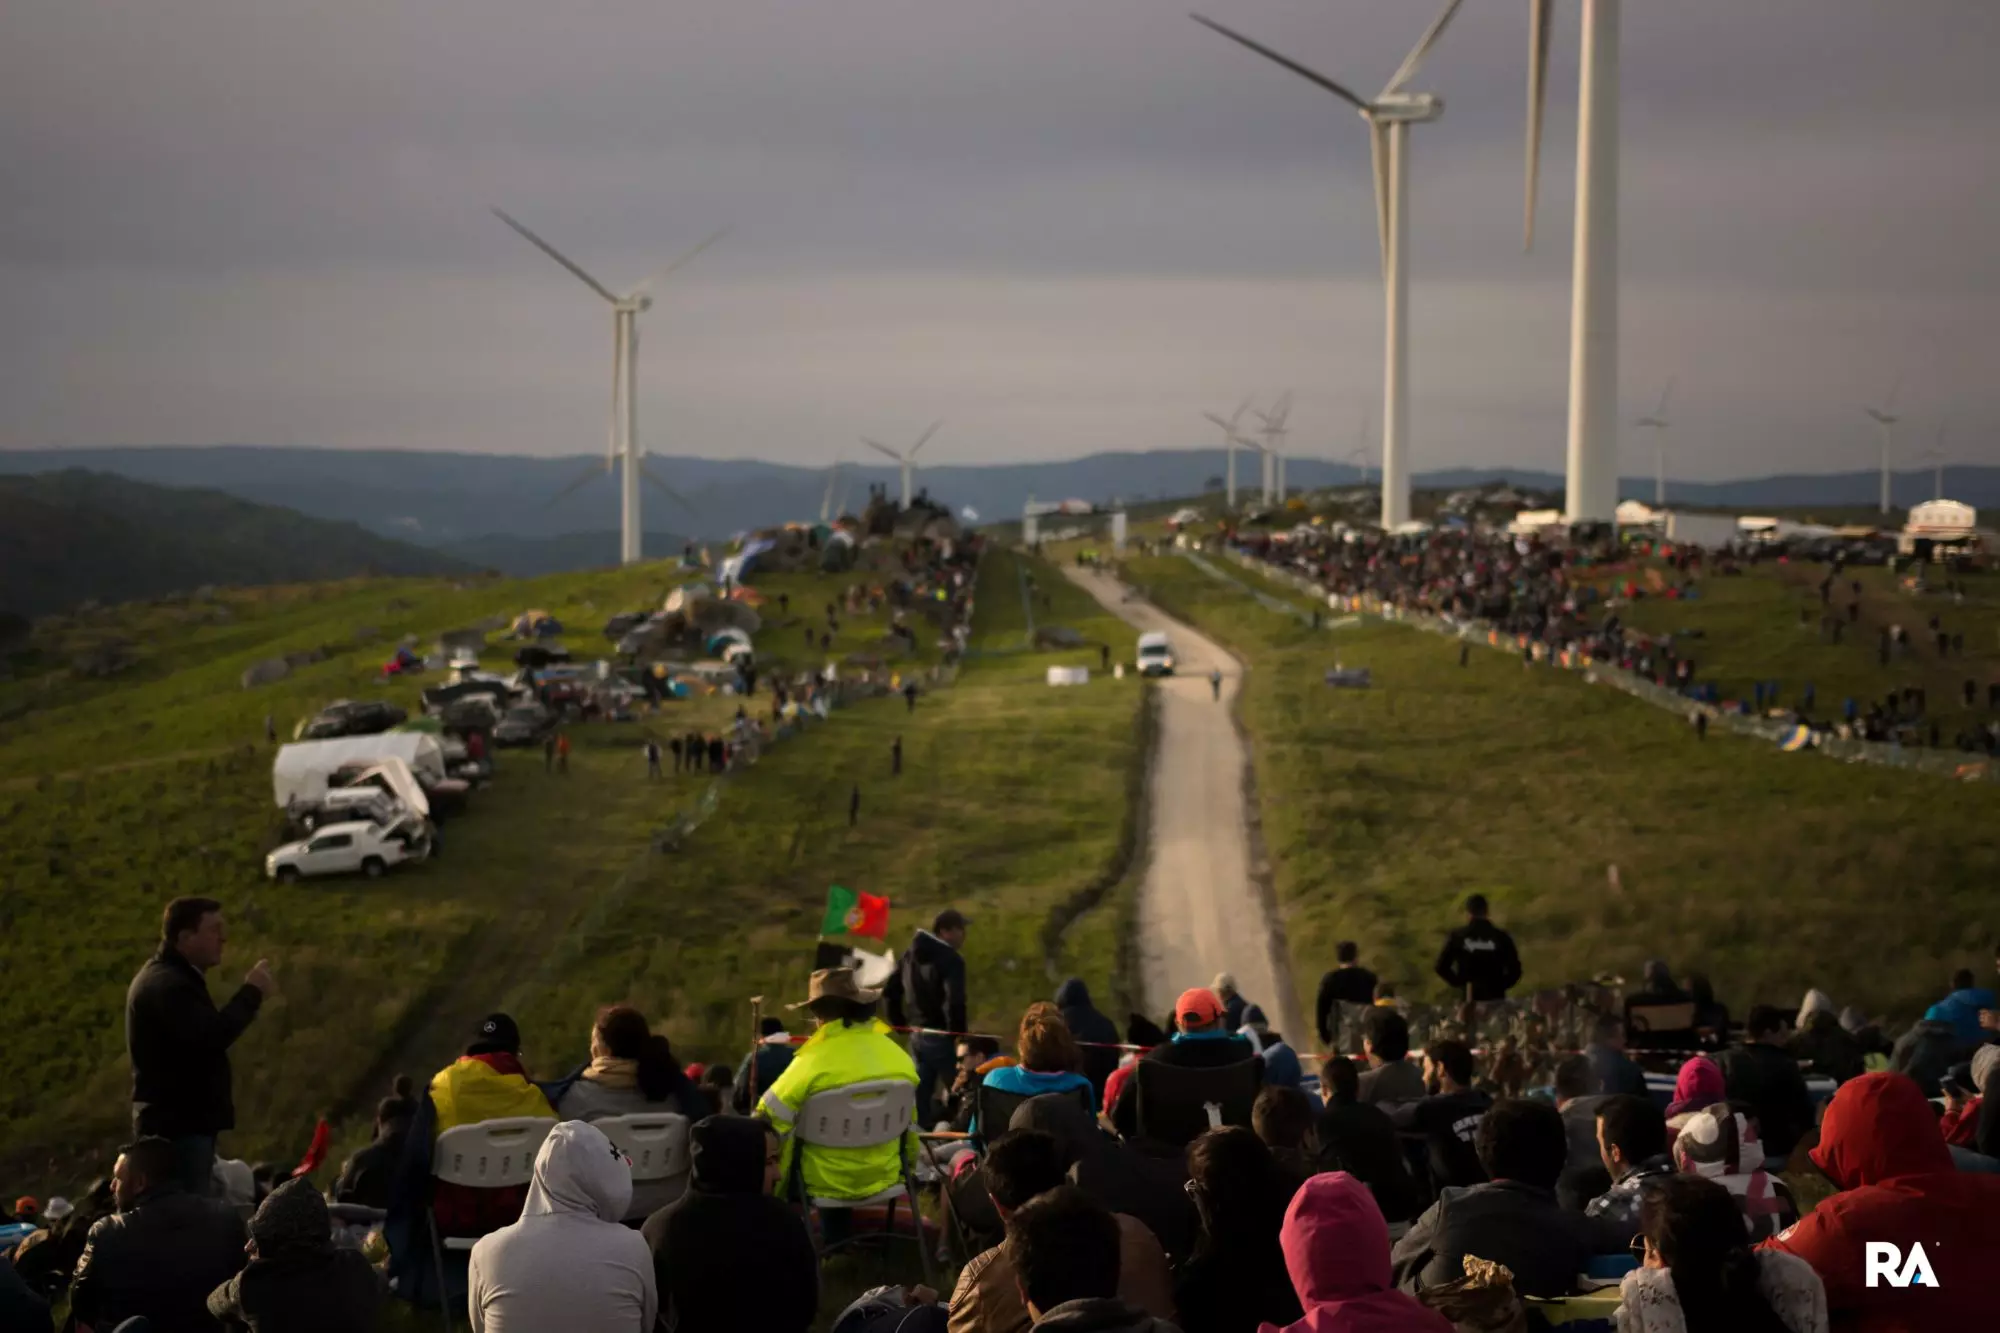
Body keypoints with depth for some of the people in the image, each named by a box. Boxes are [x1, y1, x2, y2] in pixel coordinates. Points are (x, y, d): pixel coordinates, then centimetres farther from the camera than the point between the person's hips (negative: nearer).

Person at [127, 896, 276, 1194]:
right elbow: (211, 1036, -28)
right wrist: (252, 992, -17)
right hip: (179, 1124, -11)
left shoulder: (169, 978, 17)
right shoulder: (167, 984, -18)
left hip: (180, 1121, 11)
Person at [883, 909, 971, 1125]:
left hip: (917, 1035, 7)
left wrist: (900, 1025, 20)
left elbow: (890, 992, 15)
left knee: (919, 1094, 13)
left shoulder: (910, 955, 10)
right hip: (940, 1037, -7)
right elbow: (954, 1002, -26)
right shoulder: (950, 959, -16)